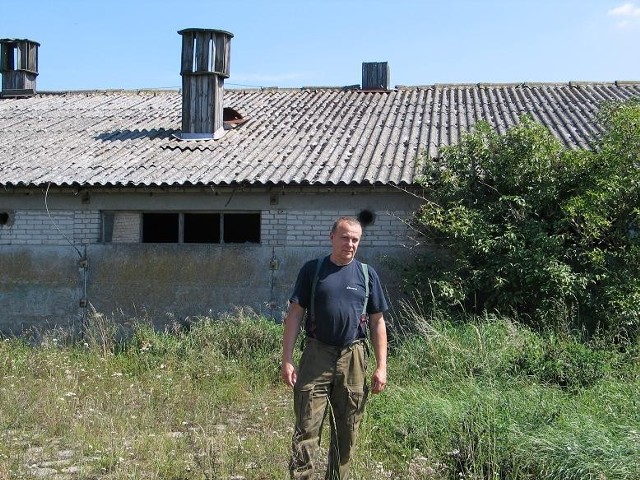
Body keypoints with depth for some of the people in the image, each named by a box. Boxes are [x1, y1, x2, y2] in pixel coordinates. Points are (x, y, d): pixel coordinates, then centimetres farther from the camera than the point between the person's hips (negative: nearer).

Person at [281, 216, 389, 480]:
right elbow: (295, 314, 1)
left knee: (346, 433, 10)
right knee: (307, 430, -6)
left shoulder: (367, 274, 7)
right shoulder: (312, 270, 2)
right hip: (316, 356, -2)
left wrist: (381, 366, 3)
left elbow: (377, 322, 9)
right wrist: (287, 360, -6)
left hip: (353, 359, 2)